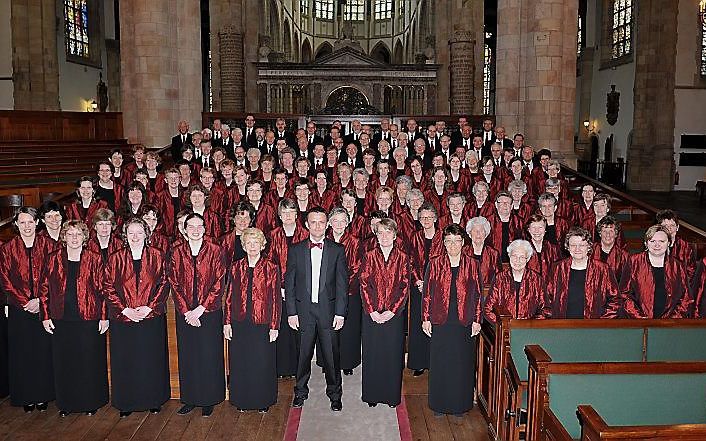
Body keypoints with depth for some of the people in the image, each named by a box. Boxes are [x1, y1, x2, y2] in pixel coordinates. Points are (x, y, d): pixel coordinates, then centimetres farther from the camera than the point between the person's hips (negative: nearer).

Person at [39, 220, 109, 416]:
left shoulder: (95, 259, 0)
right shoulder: (53, 259, 5)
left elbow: (102, 289, -1)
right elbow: (44, 288, 7)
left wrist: (104, 317, -4)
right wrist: (45, 316, 2)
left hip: (89, 318, -2)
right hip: (61, 320, 2)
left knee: (89, 361, 5)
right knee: (64, 362, 9)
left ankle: (91, 402, 20)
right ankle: (66, 403, 24)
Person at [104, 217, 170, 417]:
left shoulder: (156, 256, 1)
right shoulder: (115, 258, 1)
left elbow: (163, 285, -1)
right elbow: (108, 288, -1)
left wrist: (149, 307, -12)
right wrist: (125, 309, -10)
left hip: (152, 317, 0)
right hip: (122, 318, 0)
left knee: (151, 359, 7)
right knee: (125, 361, 6)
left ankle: (153, 400, 21)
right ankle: (126, 403, 20)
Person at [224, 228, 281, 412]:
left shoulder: (271, 268, -1)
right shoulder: (236, 268, 6)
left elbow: (276, 300, -3)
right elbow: (229, 297, 7)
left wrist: (274, 326, -7)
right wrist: (227, 322, 1)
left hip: (262, 323, -2)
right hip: (239, 324, 2)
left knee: (262, 363, 6)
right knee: (239, 363, 9)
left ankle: (263, 401, 24)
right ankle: (242, 400, 27)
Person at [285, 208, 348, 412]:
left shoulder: (337, 250, 2)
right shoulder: (295, 250, 4)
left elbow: (342, 284, 1)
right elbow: (289, 283, 3)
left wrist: (340, 313, -5)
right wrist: (291, 312, -3)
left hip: (328, 310, 0)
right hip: (303, 310, 1)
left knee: (331, 355, 6)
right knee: (303, 354, 10)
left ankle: (334, 393, 23)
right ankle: (301, 392, 28)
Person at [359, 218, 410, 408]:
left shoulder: (403, 257, 1)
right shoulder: (370, 256, 2)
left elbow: (405, 286, -3)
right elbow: (364, 285, -2)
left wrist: (391, 311, -11)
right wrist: (372, 311, -10)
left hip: (394, 313, 0)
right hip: (372, 313, 0)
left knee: (393, 353, 6)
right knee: (372, 353, 6)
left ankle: (392, 395, 19)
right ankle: (372, 395, 19)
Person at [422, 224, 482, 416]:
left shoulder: (473, 265, 2)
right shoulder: (435, 264, 1)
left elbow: (478, 295, 4)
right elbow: (427, 293, 2)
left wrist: (477, 320, -1)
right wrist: (426, 319, -2)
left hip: (465, 322, 0)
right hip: (440, 321, 0)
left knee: (462, 363, 7)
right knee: (440, 362, 7)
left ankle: (460, 404, 23)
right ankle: (439, 403, 22)